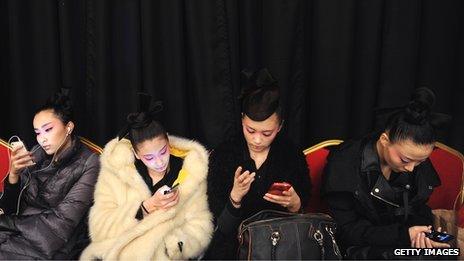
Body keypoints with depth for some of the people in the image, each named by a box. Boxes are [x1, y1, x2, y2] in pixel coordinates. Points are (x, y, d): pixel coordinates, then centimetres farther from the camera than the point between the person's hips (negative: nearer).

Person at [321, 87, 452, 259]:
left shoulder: (421, 166, -3)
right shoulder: (344, 163, -17)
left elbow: (418, 213, 12)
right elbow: (346, 230, -14)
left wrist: (422, 234, -12)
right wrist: (403, 234, -22)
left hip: (405, 242, 5)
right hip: (360, 247, -4)